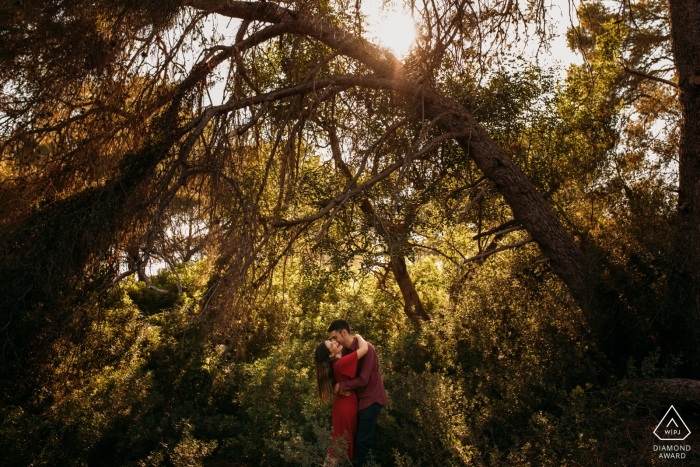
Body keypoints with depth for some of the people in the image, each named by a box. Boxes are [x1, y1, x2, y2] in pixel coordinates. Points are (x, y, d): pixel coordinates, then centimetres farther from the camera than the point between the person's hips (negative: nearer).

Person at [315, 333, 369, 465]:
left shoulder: (337, 362, 2)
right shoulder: (341, 363, -26)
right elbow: (364, 349, -31)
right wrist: (358, 337, -14)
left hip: (345, 404, 9)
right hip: (346, 406, -9)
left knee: (345, 442, 21)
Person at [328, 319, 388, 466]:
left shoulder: (365, 348, -22)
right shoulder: (346, 349, 3)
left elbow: (363, 379, -24)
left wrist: (341, 385, -18)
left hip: (371, 398, -8)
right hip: (359, 396, 8)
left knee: (362, 439, -4)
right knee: (357, 436, 11)